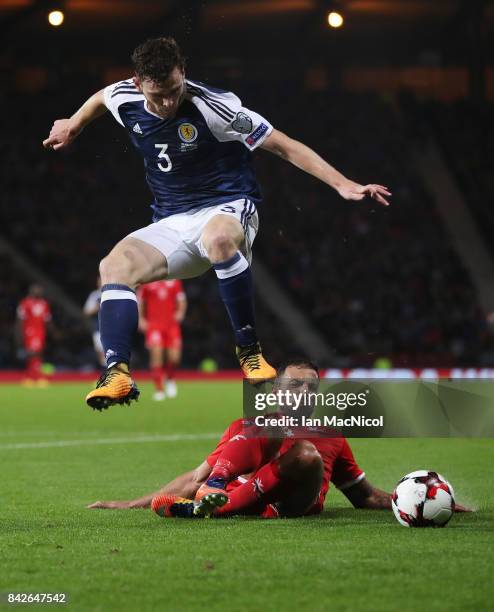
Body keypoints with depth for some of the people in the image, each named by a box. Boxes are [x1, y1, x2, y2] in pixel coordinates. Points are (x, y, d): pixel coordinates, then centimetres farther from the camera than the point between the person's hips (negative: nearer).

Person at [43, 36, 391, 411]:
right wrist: (73, 126, 38)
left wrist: (342, 184, -22)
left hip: (228, 209, -5)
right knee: (115, 265, -21)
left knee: (217, 238, -42)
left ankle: (249, 349, -27)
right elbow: (101, 98, 25)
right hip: (171, 223, 6)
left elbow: (284, 146, -16)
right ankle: (118, 374, -32)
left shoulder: (211, 106, -19)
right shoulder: (125, 99, -4)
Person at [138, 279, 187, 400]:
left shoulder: (174, 281, 5)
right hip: (154, 325, -1)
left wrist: (180, 312, -5)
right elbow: (140, 301, 10)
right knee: (156, 354, -14)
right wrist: (140, 319, 2)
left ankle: (170, 379, 24)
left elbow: (181, 300, 13)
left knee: (174, 357, -8)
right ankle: (159, 390, -7)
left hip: (172, 325, 2)